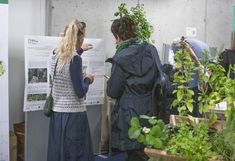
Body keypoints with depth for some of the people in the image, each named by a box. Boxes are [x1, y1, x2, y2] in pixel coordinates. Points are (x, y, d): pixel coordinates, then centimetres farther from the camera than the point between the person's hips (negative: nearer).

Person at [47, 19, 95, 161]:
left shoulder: (55, 55, 5)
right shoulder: (75, 59, -16)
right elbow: (80, 92, -16)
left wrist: (80, 50, 38)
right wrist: (88, 79, 2)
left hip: (57, 112, 7)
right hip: (73, 115, -7)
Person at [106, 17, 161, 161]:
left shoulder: (121, 58, -16)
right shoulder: (151, 50, 1)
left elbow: (112, 92, -10)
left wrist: (110, 82, 9)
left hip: (130, 116, -6)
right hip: (151, 112, 6)